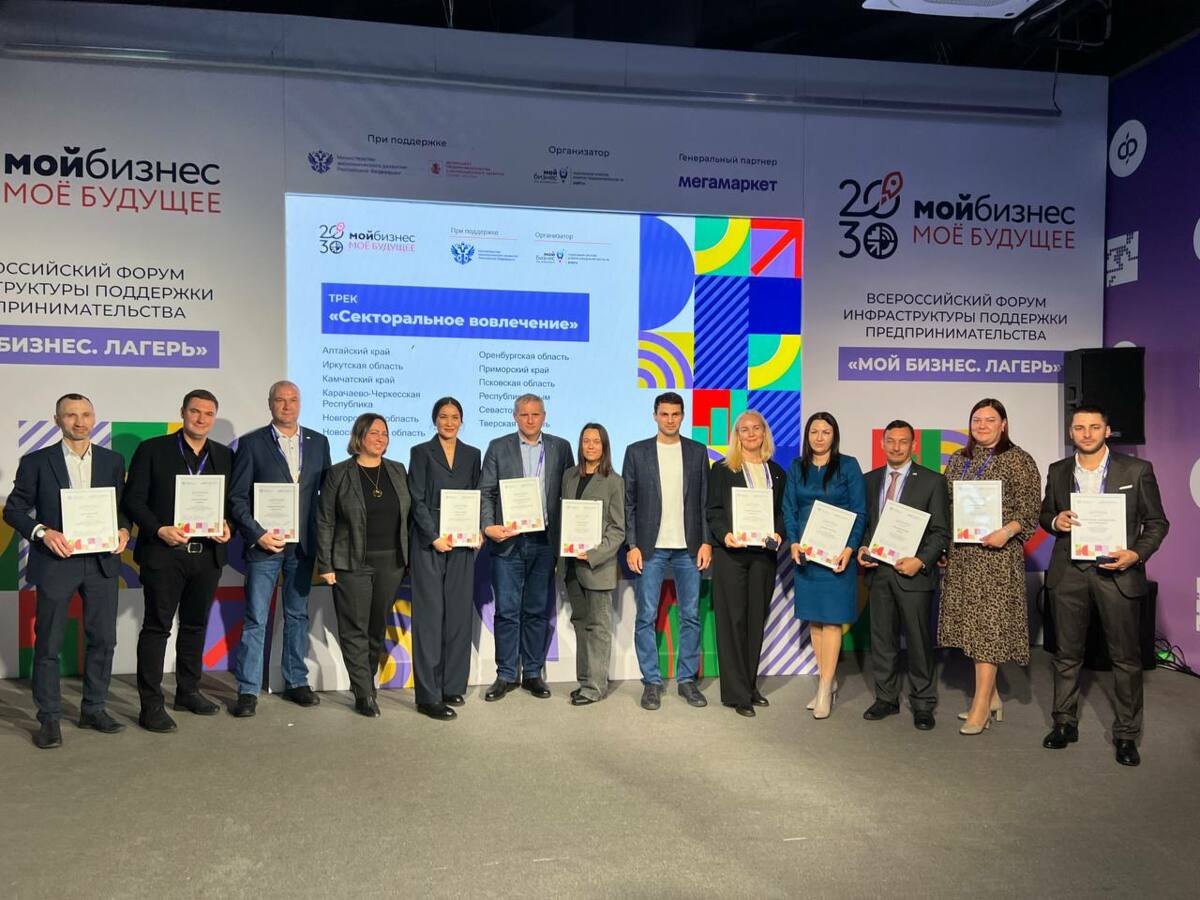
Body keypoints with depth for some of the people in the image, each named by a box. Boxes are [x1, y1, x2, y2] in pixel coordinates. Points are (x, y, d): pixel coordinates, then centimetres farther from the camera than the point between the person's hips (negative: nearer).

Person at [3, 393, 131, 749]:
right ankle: (49, 719, 15)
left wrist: (123, 529, -7)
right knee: (48, 643, 4)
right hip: (56, 562, -2)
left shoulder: (112, 461, 8)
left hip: (102, 561, 3)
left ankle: (94, 709, 23)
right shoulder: (36, 461, 1)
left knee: (102, 639, 8)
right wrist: (42, 532, -15)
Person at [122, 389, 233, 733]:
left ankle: (188, 691, 29)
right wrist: (159, 529, -17)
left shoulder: (224, 456, 9)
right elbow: (133, 500, -4)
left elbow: (232, 501, 12)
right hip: (164, 553, -4)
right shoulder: (152, 449, -2)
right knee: (157, 627, 2)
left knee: (195, 625, 15)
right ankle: (151, 705, 9)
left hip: (208, 554, 4)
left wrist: (226, 524, -8)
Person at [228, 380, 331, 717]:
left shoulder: (318, 442, 8)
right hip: (264, 544, -3)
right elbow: (237, 497, -3)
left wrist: (322, 536, 1)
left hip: (303, 545, 3)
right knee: (255, 620, 1)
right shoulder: (252, 443, -1)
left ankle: (295, 682, 24)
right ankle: (248, 690, 10)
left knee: (297, 616, 13)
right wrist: (258, 534, -13)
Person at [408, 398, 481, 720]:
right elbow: (417, 501, -3)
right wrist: (434, 537, -11)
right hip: (429, 544, -4)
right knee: (429, 616, -4)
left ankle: (453, 686, 15)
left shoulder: (472, 455, 13)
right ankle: (428, 695, 0)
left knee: (460, 615, 5)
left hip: (462, 545, 4)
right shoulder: (421, 452, 3)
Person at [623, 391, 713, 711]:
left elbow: (705, 501, 7)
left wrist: (706, 542, -1)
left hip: (688, 547, 2)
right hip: (650, 548, -1)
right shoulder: (636, 452, 3)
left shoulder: (697, 451, 7)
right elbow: (628, 503, 1)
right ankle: (651, 682, 12)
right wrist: (632, 546, -5)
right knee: (646, 617, 1)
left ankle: (687, 679, 18)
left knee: (691, 616, 6)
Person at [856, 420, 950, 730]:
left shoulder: (932, 481, -1)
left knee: (919, 641, 4)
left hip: (913, 573, -4)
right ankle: (886, 699, 24)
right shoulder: (870, 480, 10)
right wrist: (861, 548, -3)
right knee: (881, 639, 11)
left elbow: (941, 531, -4)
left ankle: (922, 704, 18)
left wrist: (921, 561, -15)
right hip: (878, 572, 4)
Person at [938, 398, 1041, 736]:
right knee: (971, 624, 9)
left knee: (988, 624, -6)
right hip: (960, 554, 6)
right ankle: (991, 696, 21)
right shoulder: (958, 459, 13)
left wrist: (1006, 532, -21)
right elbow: (946, 504, 16)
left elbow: (1030, 509, -6)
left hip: (997, 554, -6)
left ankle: (981, 706, -1)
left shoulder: (1018, 460, -2)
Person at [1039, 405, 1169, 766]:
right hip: (1068, 573, 2)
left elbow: (1157, 522, 1)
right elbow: (1045, 514, 16)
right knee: (1067, 654, 11)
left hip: (1116, 572, -2)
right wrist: (1055, 521, -7)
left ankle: (1126, 733, 18)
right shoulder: (1058, 472, 8)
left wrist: (1136, 554, -14)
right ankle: (1065, 723, 23)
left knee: (1126, 658, 5)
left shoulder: (1137, 470, -1)